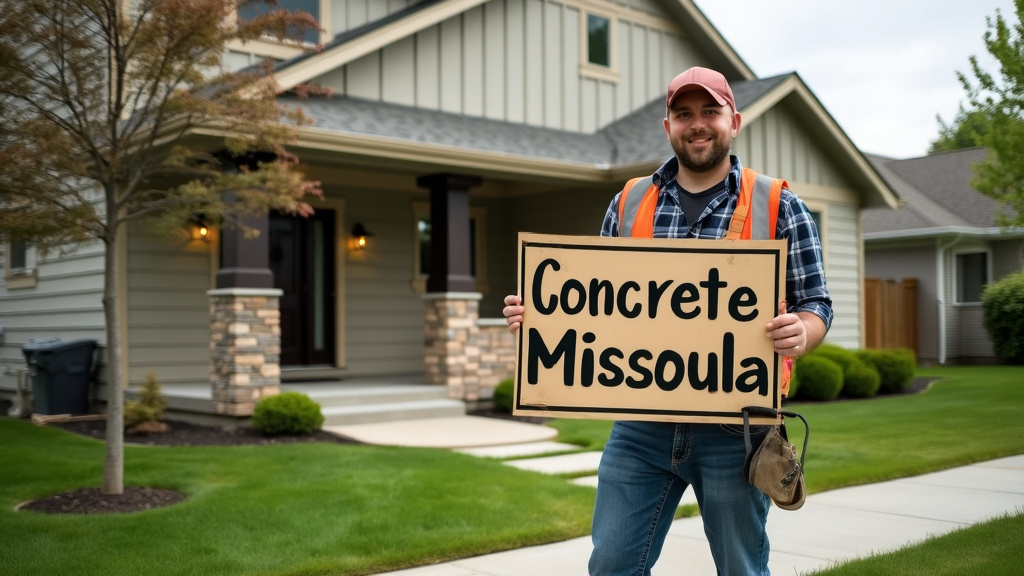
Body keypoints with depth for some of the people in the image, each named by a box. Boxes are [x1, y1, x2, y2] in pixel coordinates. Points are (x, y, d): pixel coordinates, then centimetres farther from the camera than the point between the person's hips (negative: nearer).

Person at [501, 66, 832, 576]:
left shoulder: (778, 206, 1)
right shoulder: (629, 204, 8)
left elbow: (815, 305, 1)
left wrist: (800, 334, -21)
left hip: (733, 431, -2)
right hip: (641, 424, 2)